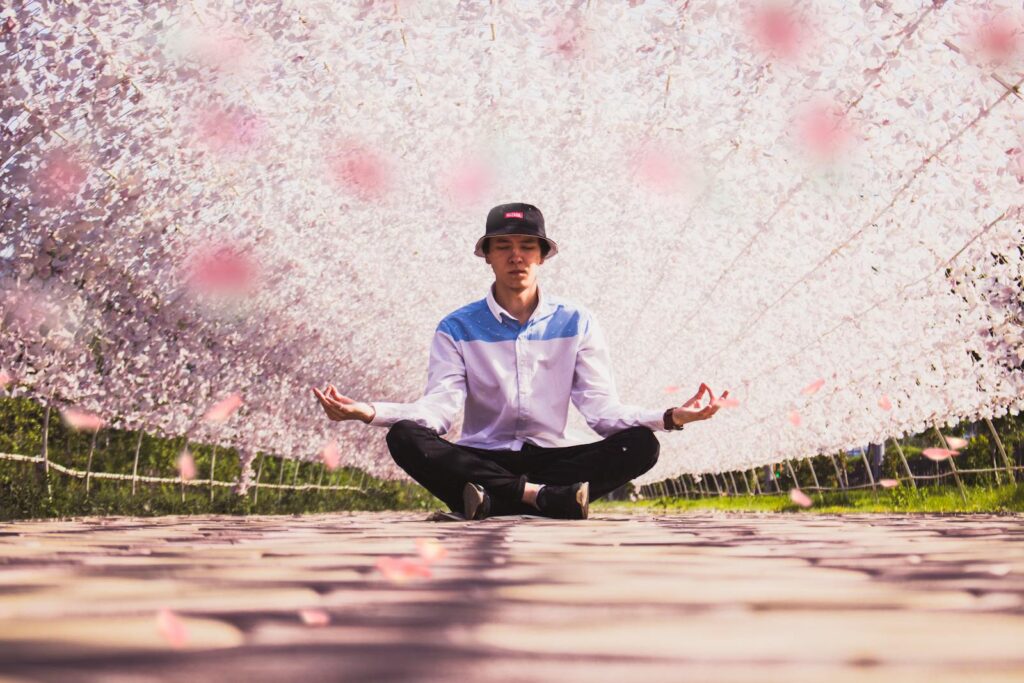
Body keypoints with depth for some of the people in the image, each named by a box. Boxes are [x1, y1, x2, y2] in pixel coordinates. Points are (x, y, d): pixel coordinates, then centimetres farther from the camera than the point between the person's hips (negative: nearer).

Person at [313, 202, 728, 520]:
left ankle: (492, 501, -31)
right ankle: (546, 497, -32)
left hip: (550, 459, 1)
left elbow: (602, 408, -3)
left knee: (640, 445, -25)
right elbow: (439, 407, -8)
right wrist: (370, 412, -27)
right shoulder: (457, 328, 4)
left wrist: (670, 417, -22)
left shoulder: (577, 324, 5)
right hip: (481, 462, 0)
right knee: (406, 438, -29)